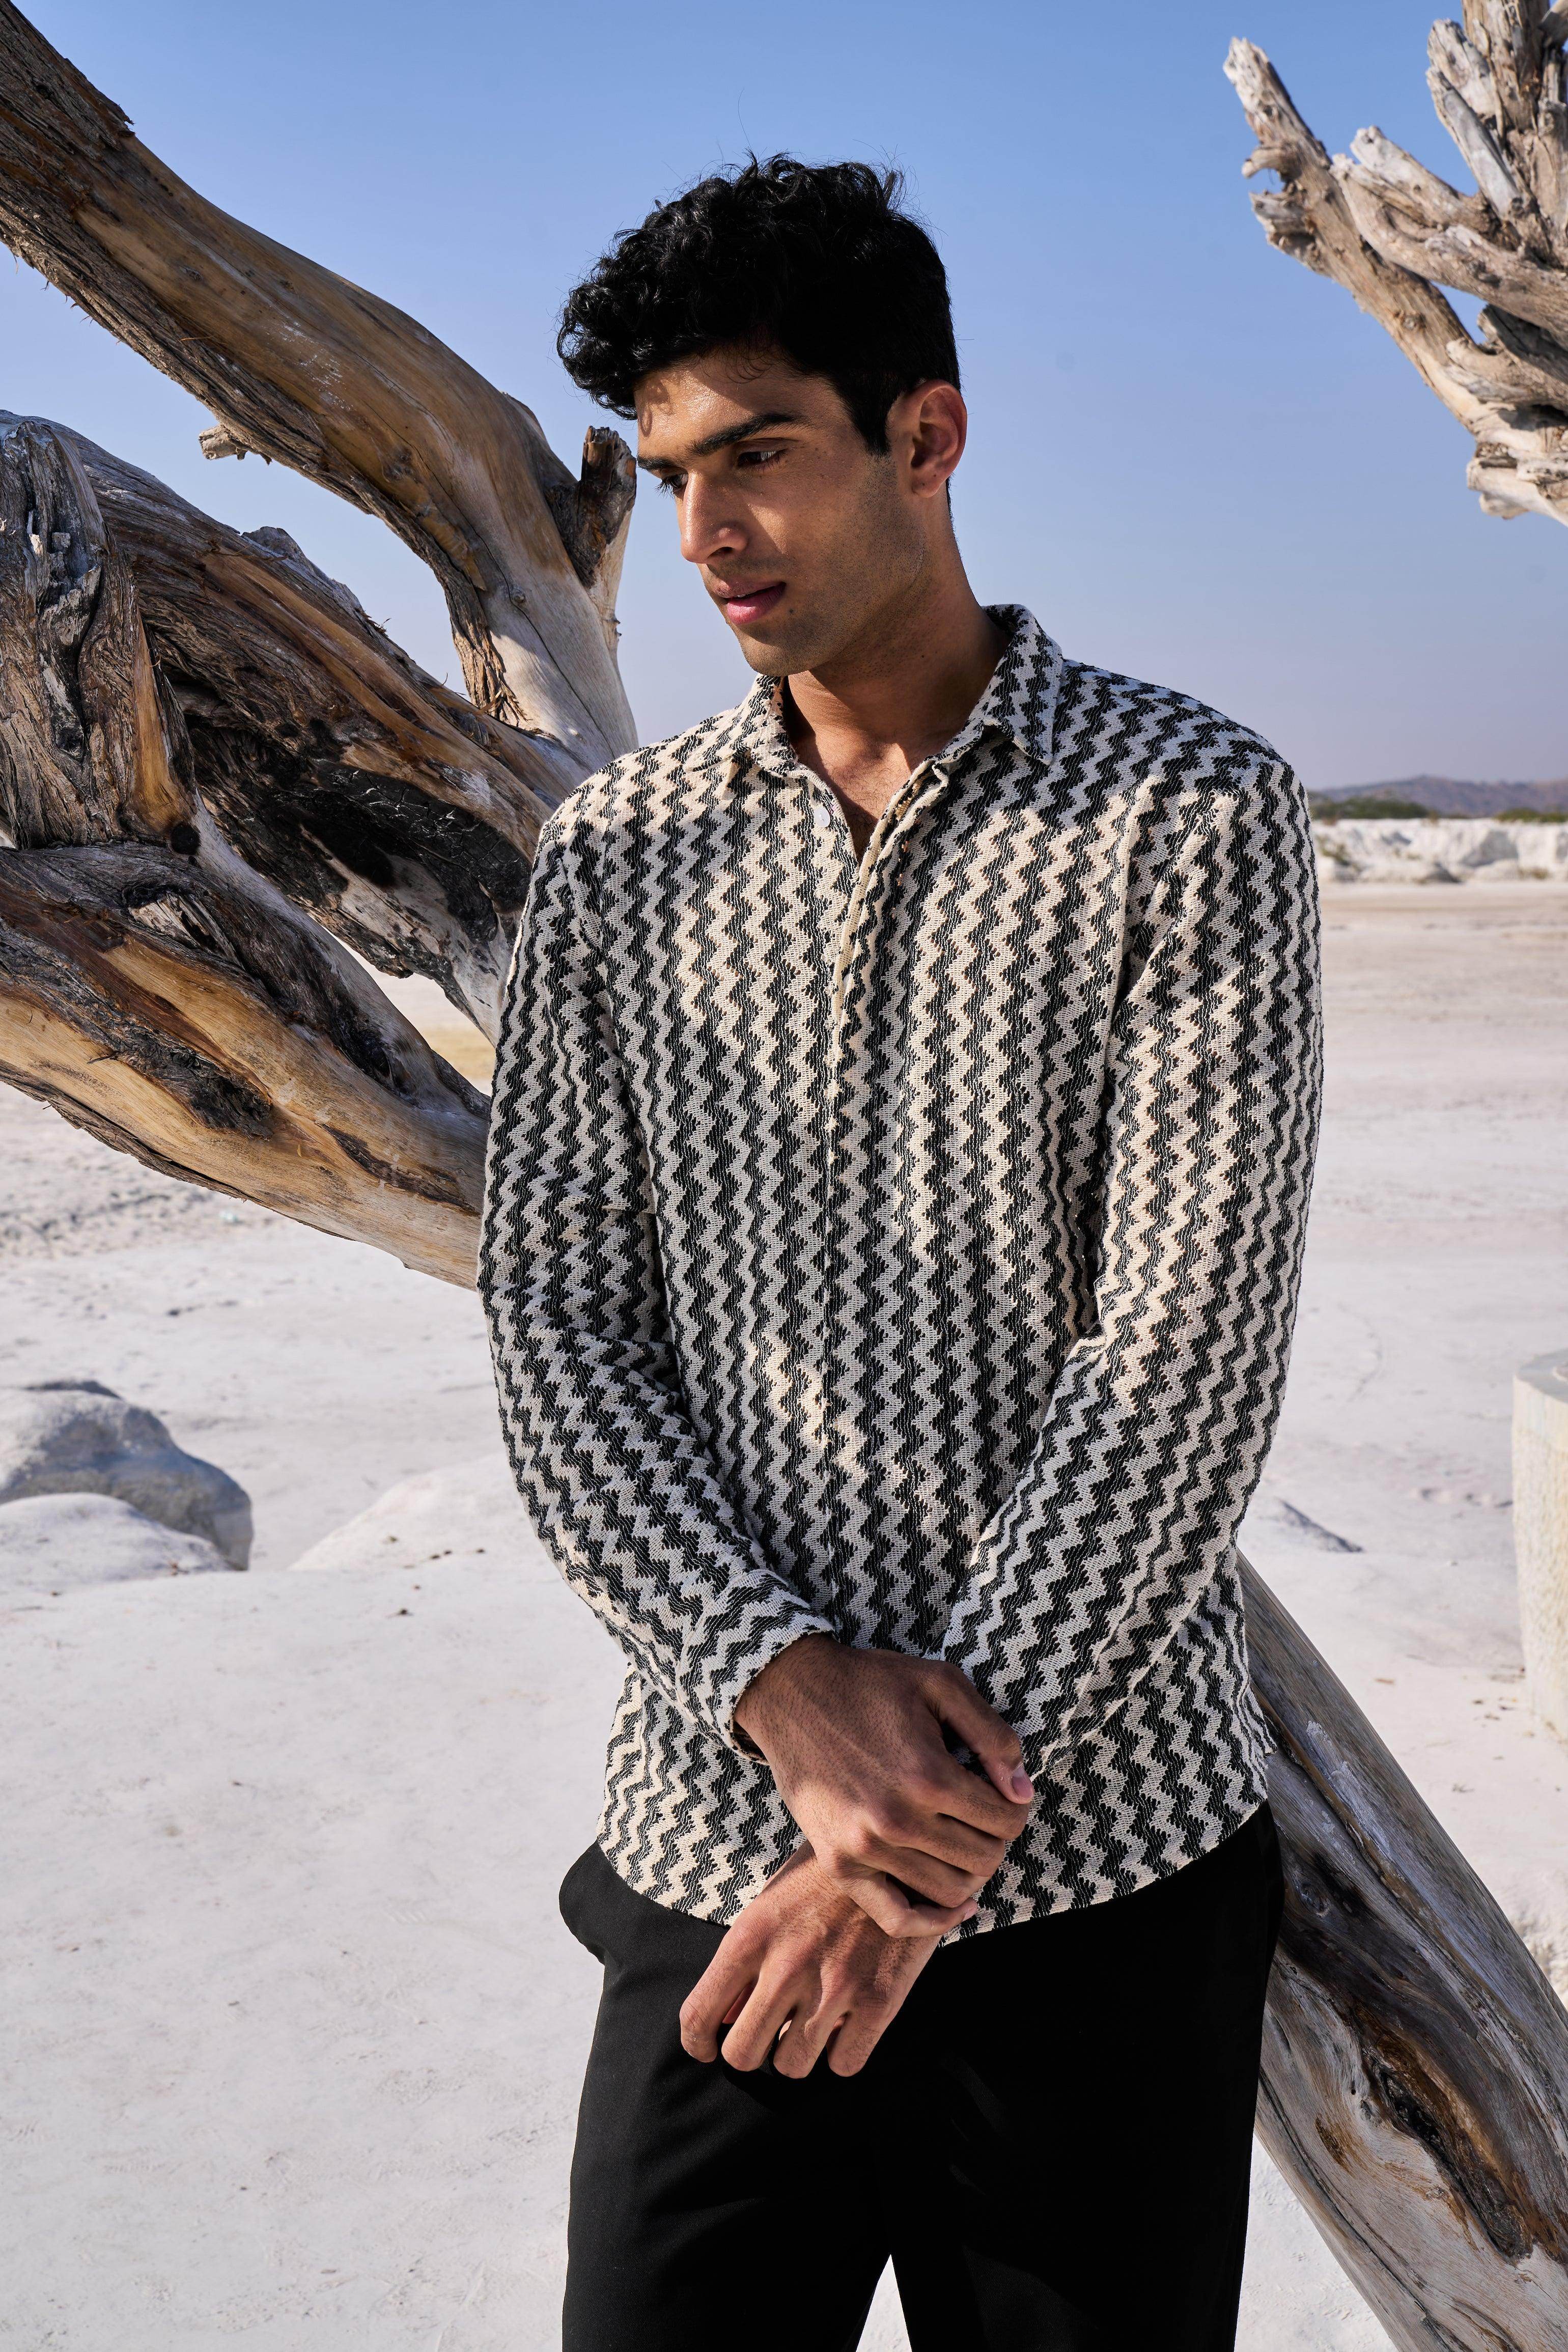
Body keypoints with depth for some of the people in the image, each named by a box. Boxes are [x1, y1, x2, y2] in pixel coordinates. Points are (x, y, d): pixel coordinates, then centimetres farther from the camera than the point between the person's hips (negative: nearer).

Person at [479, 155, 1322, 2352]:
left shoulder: (1192, 812, -5)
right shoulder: (616, 852, 5)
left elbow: (1189, 1358, -12)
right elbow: (553, 1315, 1)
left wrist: (930, 1818, -14)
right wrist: (787, 1680, -13)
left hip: (1104, 1861, -2)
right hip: (718, 1832, 2)